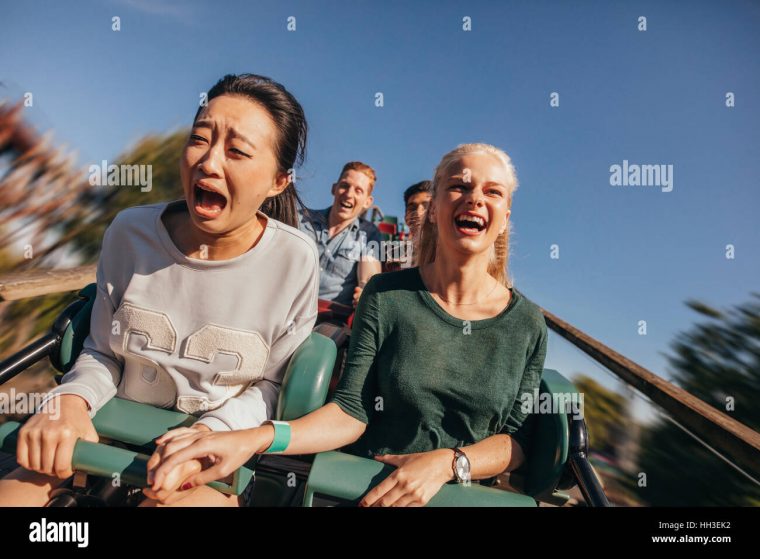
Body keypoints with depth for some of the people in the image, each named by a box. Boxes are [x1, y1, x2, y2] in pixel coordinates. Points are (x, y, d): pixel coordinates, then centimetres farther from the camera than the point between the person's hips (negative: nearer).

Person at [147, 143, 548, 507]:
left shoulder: (528, 325, -2)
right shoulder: (386, 296, -4)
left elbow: (518, 440, 0)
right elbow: (351, 410, -7)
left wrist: (448, 462, -18)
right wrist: (256, 439, -22)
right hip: (362, 489, -1)